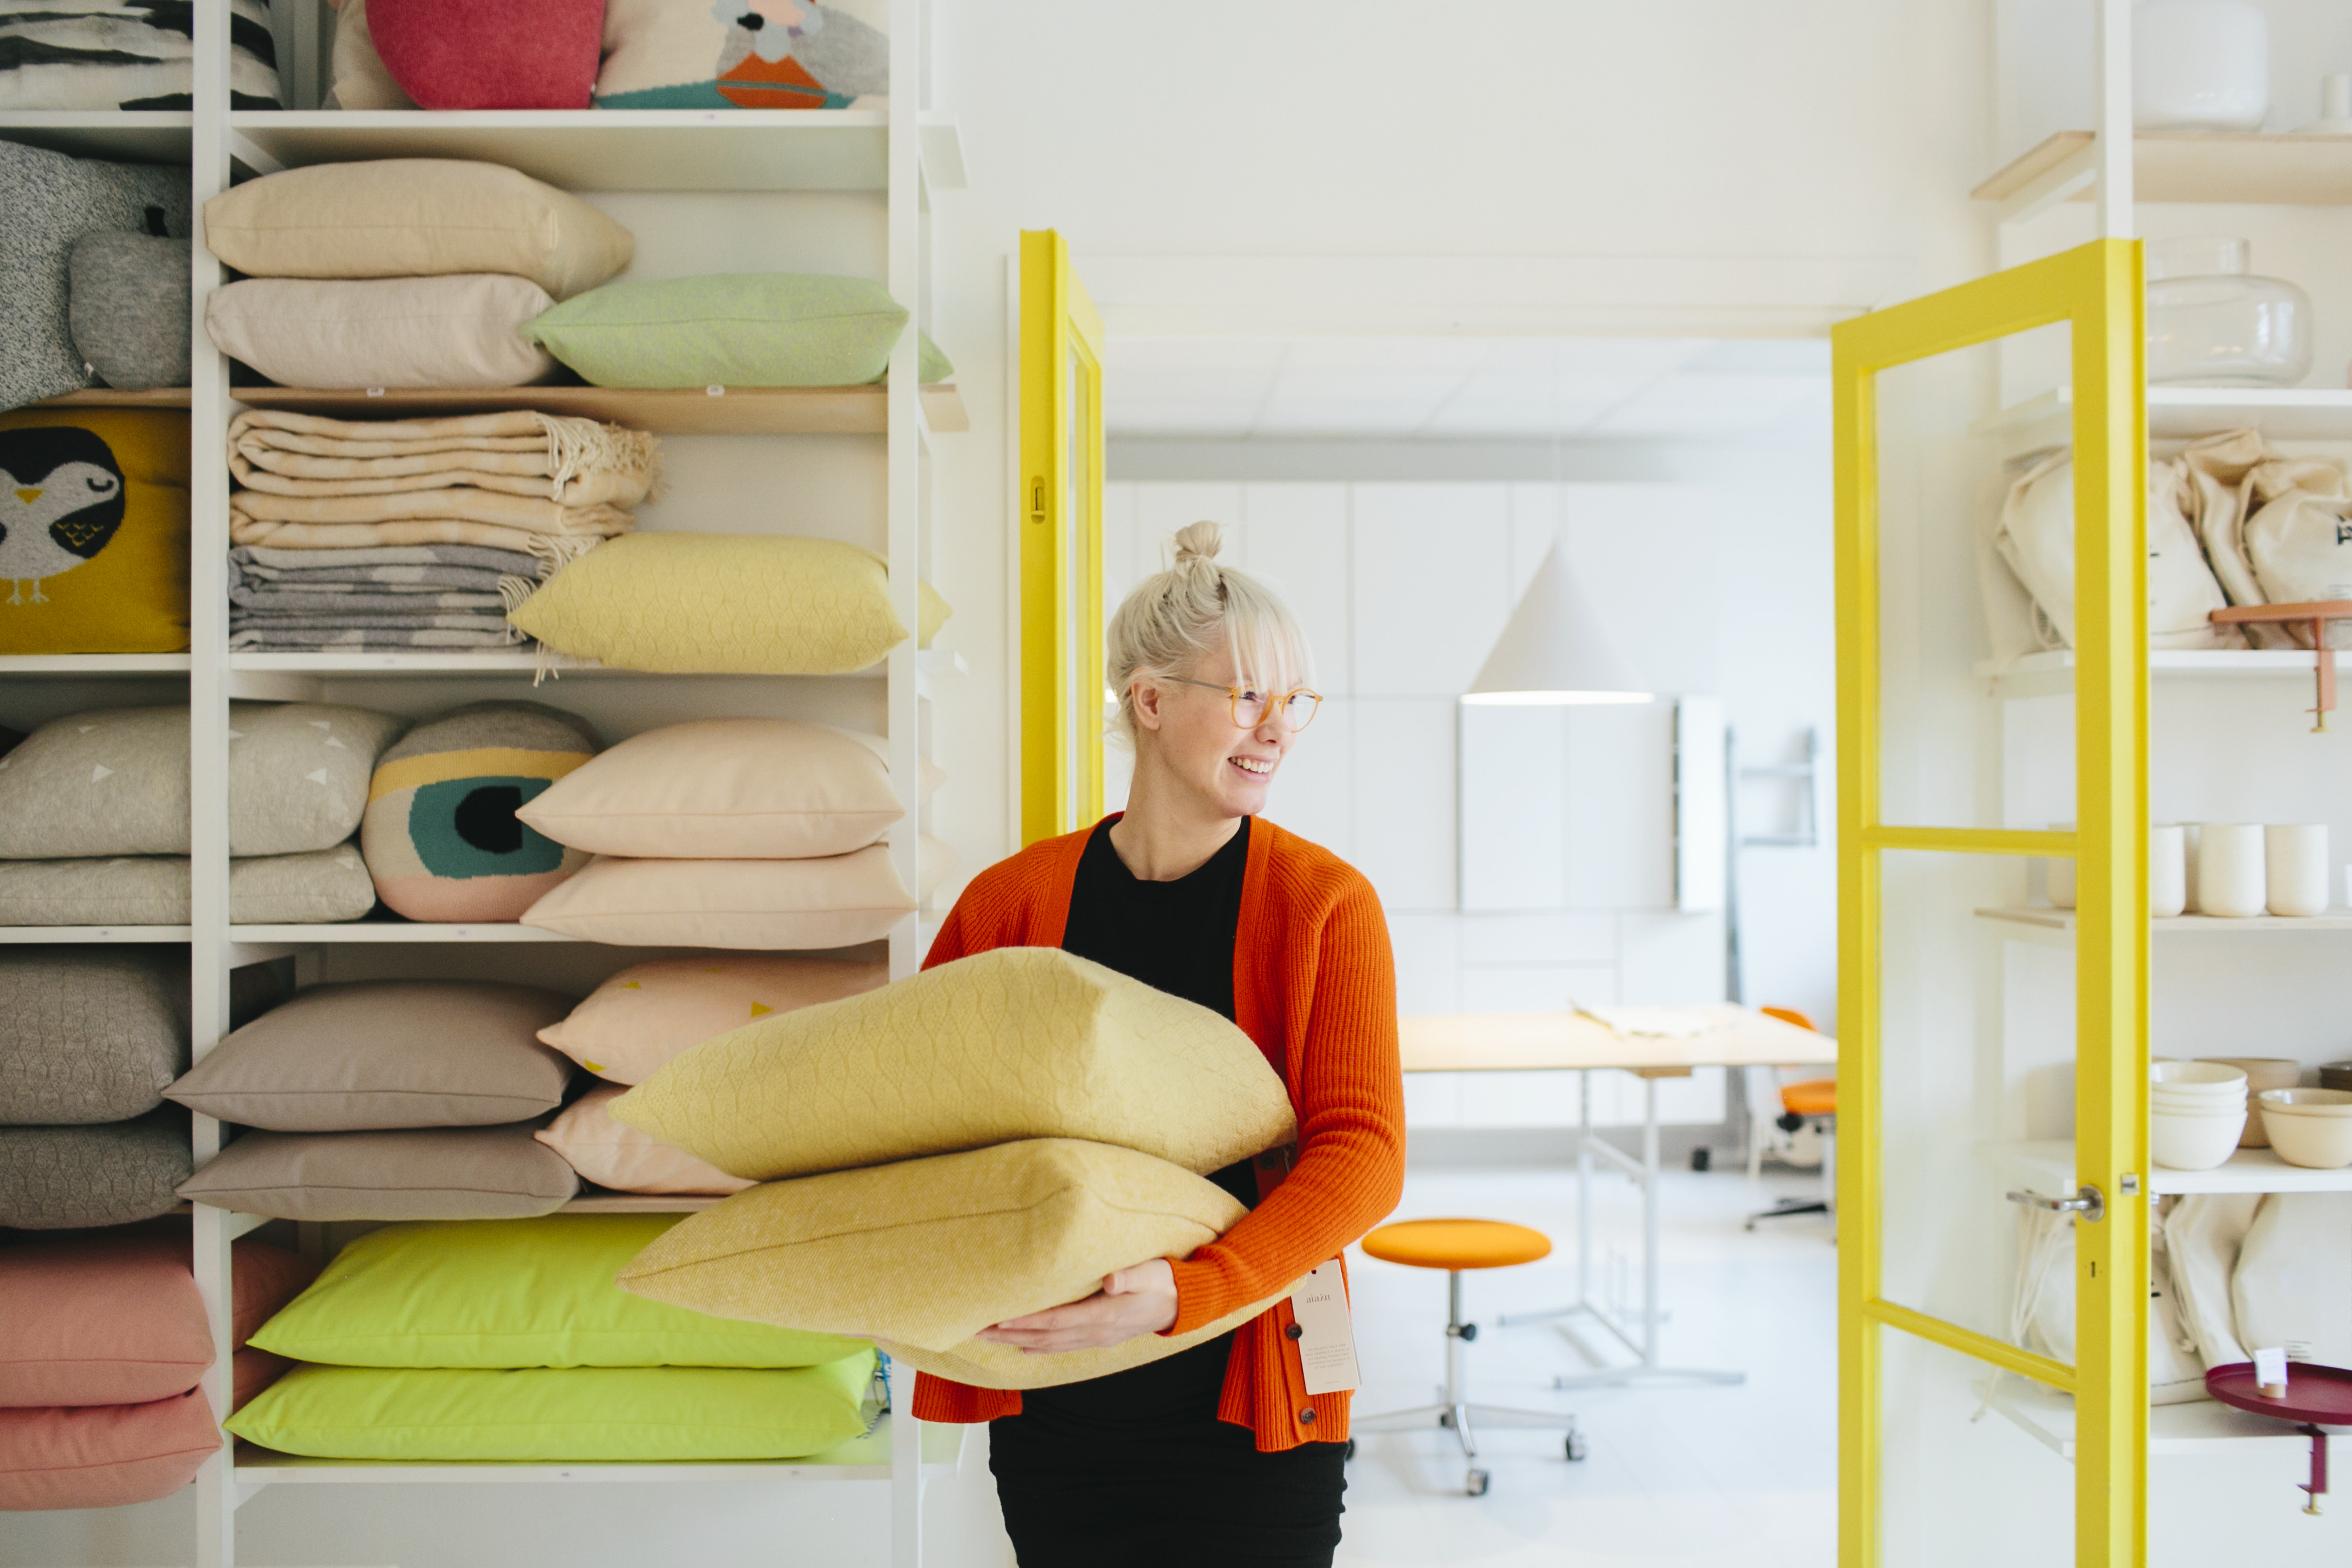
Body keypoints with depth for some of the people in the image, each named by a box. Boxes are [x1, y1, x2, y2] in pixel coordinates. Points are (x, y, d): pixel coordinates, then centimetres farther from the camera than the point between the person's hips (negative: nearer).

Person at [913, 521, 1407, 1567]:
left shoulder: (1326, 902, -6)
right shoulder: (1012, 900, 0)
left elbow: (1363, 1153, -13)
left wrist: (1186, 1293, -26)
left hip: (1247, 1414, -2)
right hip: (1050, 1414, 2)